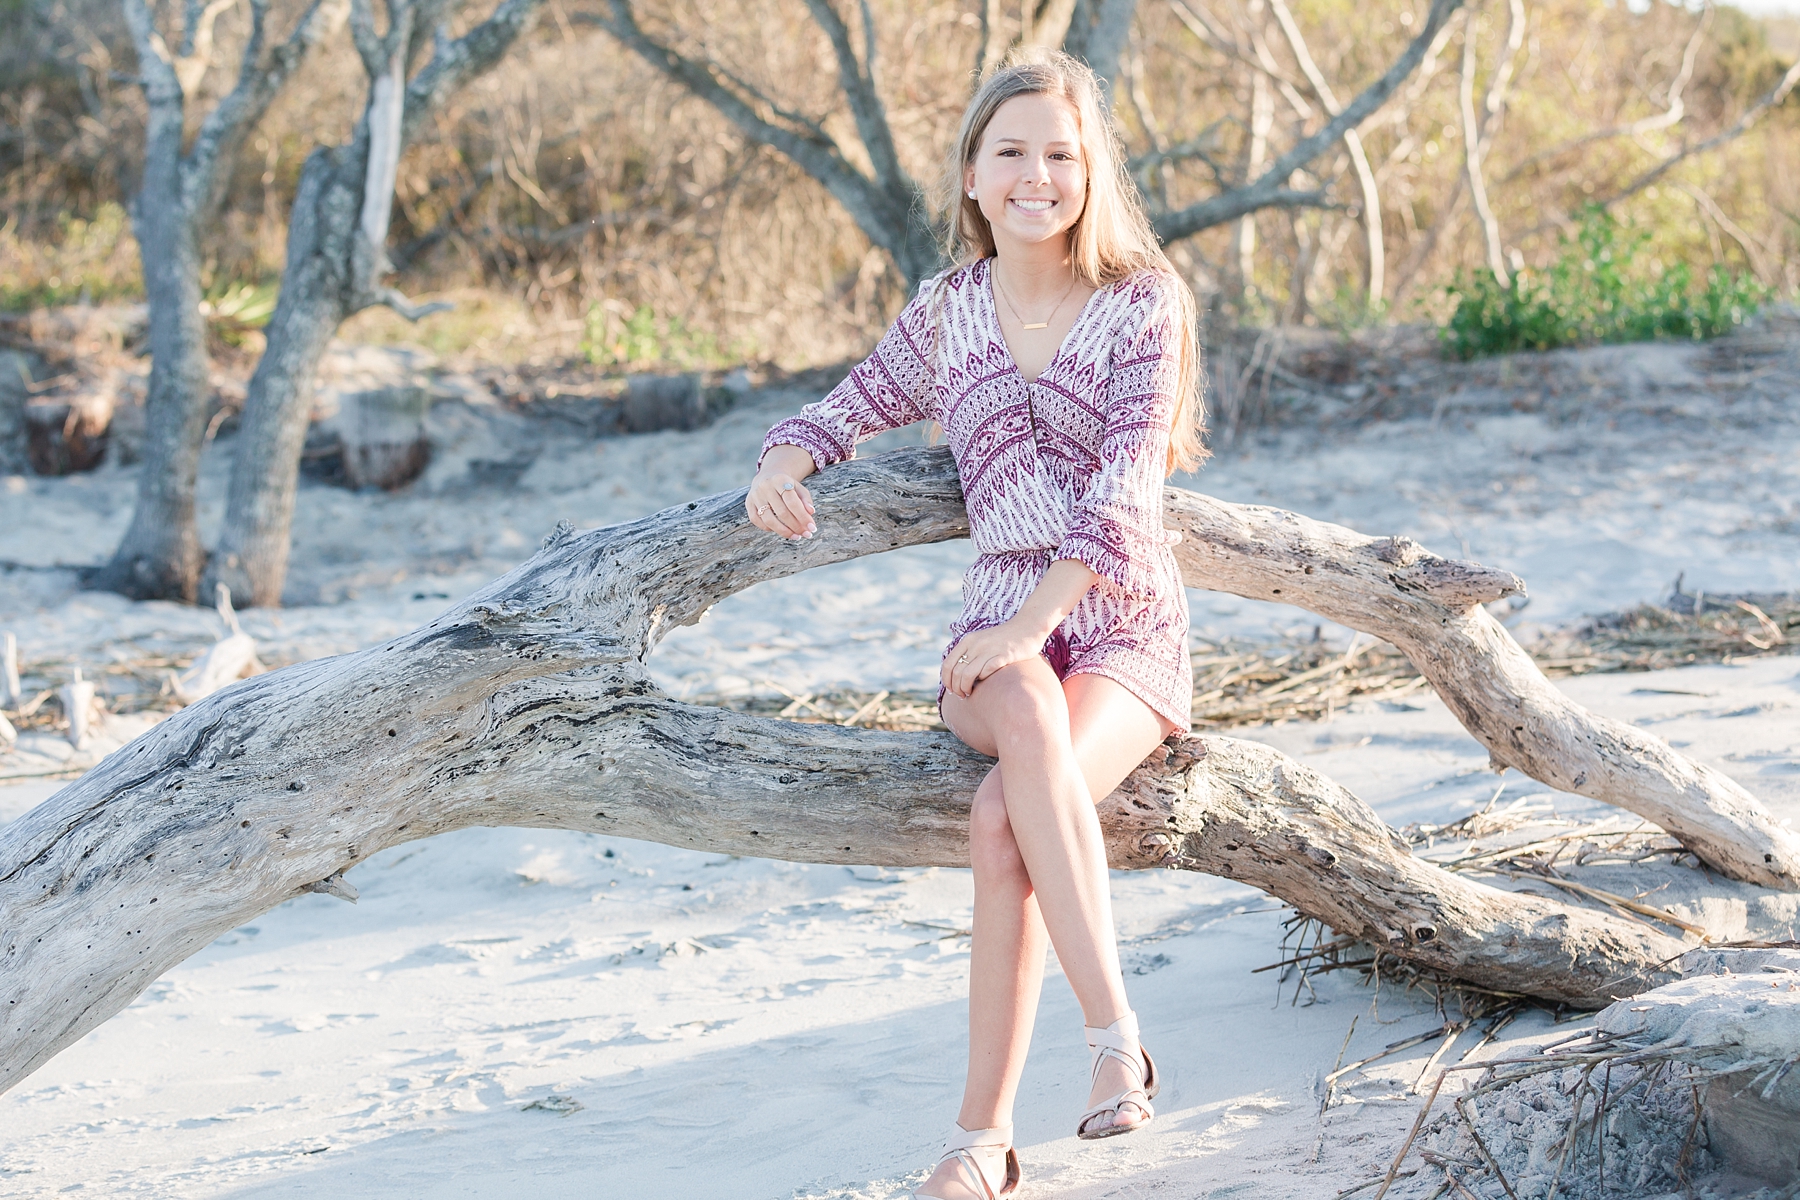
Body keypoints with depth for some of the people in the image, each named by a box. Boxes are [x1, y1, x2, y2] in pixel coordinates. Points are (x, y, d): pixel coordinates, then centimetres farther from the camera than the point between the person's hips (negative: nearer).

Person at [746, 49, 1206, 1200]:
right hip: (1000, 637, 2)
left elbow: (1121, 488, -14)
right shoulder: (950, 312, 10)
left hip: (1129, 631, -2)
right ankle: (1117, 1031, -37)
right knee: (1028, 715, -36)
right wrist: (783, 466, -3)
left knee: (1004, 817, -31)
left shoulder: (1145, 304, -3)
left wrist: (1030, 621, -25)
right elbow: (851, 410, 22)